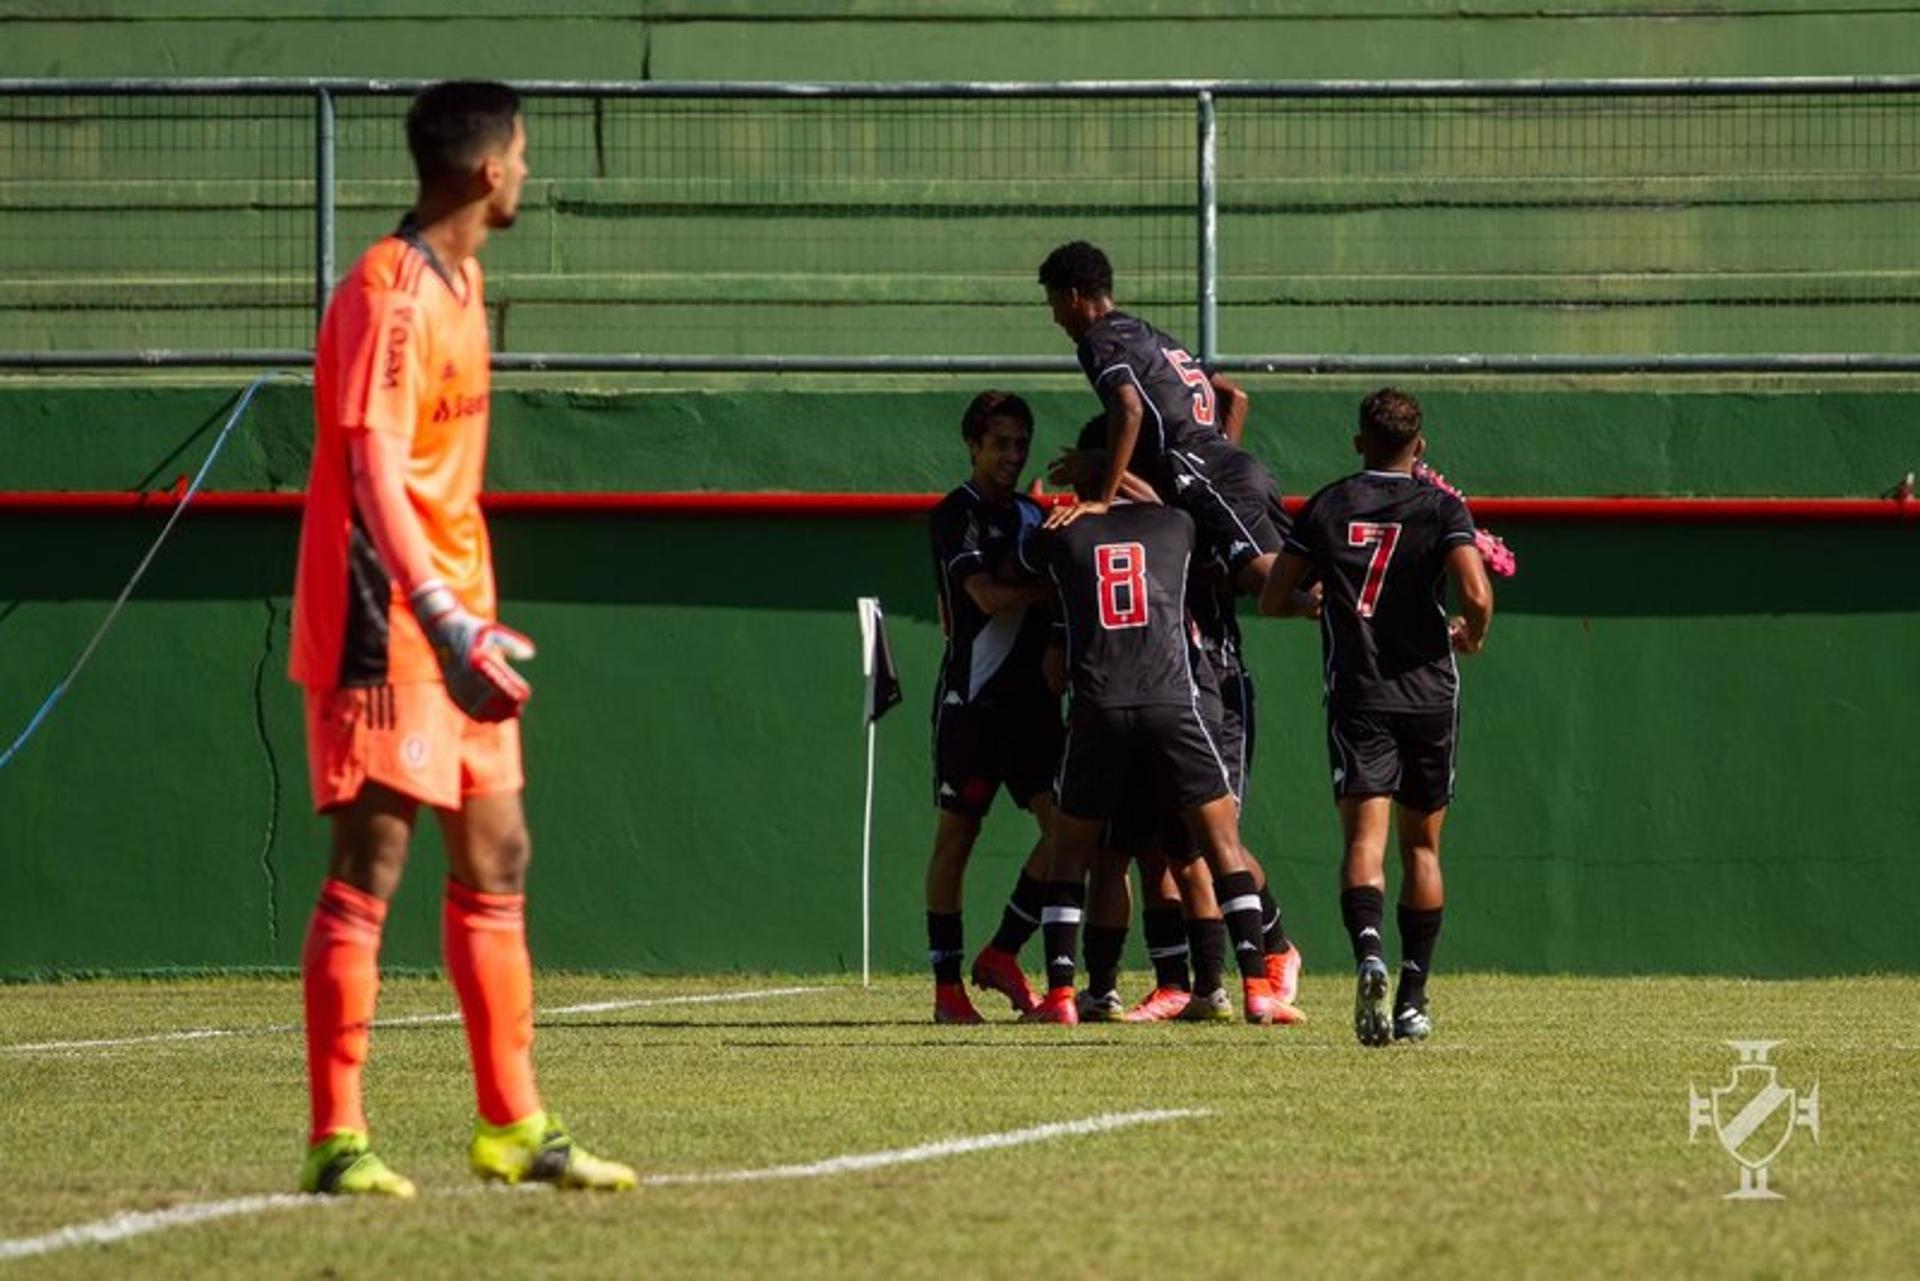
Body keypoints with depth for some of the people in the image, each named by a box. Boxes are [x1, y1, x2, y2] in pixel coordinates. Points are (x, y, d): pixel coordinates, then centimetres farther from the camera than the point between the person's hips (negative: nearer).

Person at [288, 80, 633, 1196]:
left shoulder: (458, 284, 16)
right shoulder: (393, 293, -15)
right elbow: (374, 471, -22)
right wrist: (445, 621, -28)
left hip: (454, 625, 10)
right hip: (389, 628, -10)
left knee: (496, 861, 11)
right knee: (370, 866, -9)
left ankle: (512, 1126, 17)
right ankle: (336, 1141, -7)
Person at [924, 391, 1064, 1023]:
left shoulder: (1031, 513, 17)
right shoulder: (957, 515, -6)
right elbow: (989, 595, -18)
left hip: (1033, 698, 7)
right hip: (973, 698, -7)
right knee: (956, 836, -1)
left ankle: (1002, 954, 7)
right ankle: (947, 985, 3)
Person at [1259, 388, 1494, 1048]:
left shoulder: (1325, 507, 6)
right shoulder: (1441, 508, -1)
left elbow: (1273, 599, 7)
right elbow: (1477, 596, -14)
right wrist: (1470, 635, 8)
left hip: (1356, 696, 0)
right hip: (1430, 691, 0)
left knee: (1365, 837, -10)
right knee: (1422, 845, 12)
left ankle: (1369, 953, -38)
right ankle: (1413, 999, 13)